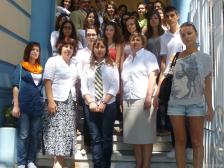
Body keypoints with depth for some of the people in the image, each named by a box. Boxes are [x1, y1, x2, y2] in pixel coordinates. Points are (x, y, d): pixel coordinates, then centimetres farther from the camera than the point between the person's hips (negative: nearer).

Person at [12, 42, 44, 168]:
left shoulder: (41, 69, 12)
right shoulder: (20, 67, 2)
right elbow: (16, 86, -4)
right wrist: (16, 105, -11)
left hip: (38, 106, 4)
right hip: (24, 106, -4)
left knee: (35, 135, 7)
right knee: (23, 135, -1)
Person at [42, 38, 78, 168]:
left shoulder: (74, 65, 17)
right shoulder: (53, 61, 0)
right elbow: (48, 82, -9)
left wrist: (75, 100, 9)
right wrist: (50, 101, -17)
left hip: (70, 102, 6)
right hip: (57, 101, -6)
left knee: (67, 132, 3)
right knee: (57, 132, -10)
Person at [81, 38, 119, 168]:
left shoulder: (112, 66, 5)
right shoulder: (88, 67, 11)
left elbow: (114, 87, -4)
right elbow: (84, 87, 4)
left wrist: (103, 102, -12)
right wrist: (91, 102, -10)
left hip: (109, 106, -1)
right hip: (91, 107, 2)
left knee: (107, 138, 4)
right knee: (95, 138, 0)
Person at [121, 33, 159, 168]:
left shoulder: (148, 56, 4)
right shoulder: (127, 59, 22)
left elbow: (152, 76, -8)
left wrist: (149, 96, -18)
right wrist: (123, 99, 14)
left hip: (143, 99, -6)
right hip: (129, 100, 6)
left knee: (145, 135, -4)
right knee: (135, 135, 7)